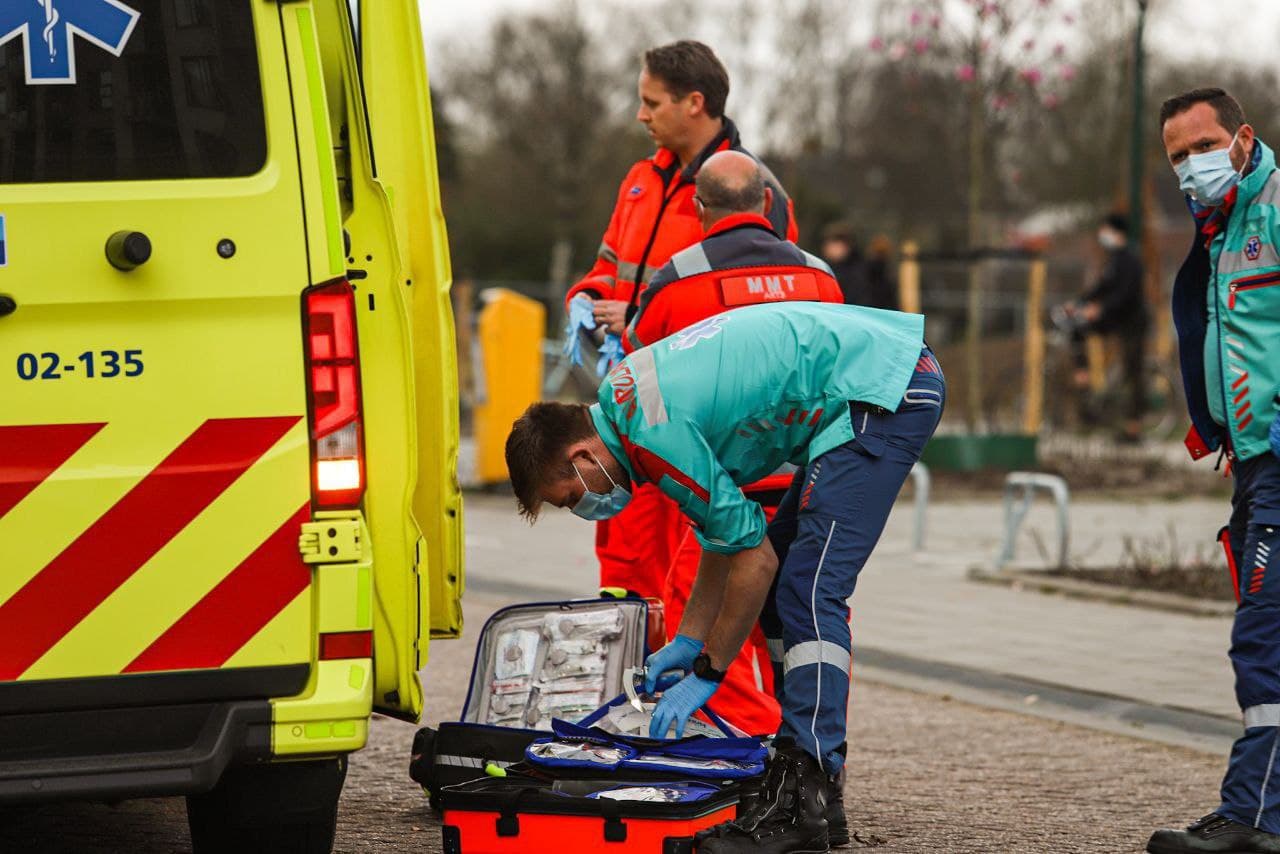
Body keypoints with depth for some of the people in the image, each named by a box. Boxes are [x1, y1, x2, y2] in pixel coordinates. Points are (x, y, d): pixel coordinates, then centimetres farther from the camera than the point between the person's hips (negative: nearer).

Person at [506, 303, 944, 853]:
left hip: (883, 390, -11)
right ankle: (809, 779, 15)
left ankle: (798, 806, -21)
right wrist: (686, 643, 18)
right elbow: (726, 529, 19)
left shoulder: (656, 436, -19)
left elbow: (753, 559, -15)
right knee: (789, 583, 14)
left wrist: (706, 674, -5)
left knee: (810, 589, -16)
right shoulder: (628, 397, 12)